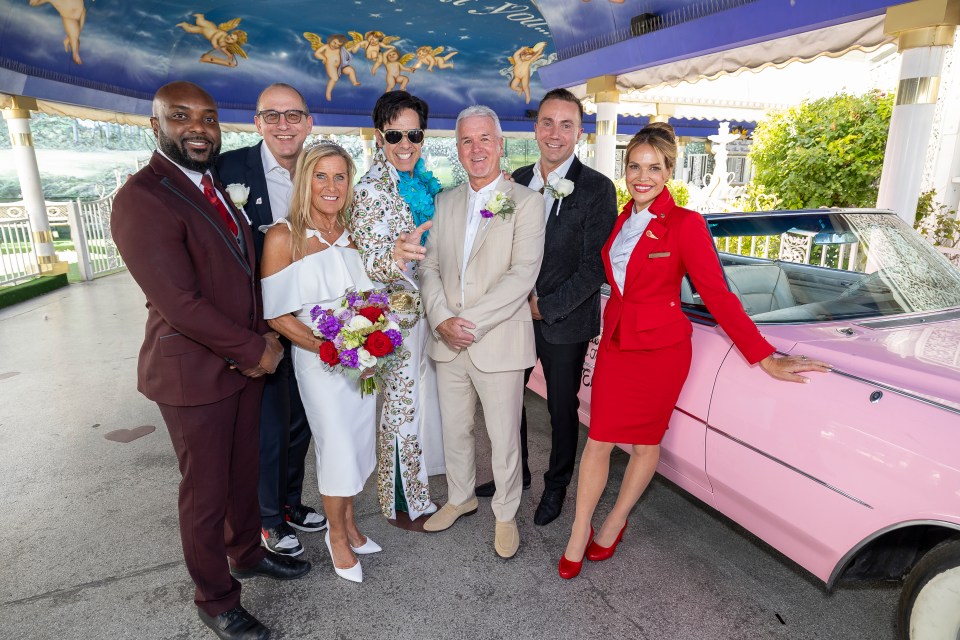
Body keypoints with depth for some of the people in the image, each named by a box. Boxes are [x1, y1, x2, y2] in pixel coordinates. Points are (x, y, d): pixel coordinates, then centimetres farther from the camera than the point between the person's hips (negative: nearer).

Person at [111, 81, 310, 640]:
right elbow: (180, 304, -24)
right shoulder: (142, 199, -18)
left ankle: (247, 552, 46)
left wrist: (265, 338, -1)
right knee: (206, 490, 10)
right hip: (194, 374, -7)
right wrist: (256, 350, -15)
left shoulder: (216, 189, 10)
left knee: (244, 472, 22)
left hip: (245, 362, 7)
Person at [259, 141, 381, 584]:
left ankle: (348, 523, 38)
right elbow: (276, 313, -12)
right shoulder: (283, 237, -12)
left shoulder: (353, 232, 3)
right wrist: (326, 347, -20)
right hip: (318, 360, -5)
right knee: (338, 448, 5)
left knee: (358, 443, 15)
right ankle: (337, 536, 30)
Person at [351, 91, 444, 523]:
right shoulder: (369, 191, -16)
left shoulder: (424, 185, 7)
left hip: (430, 309, 8)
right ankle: (403, 501, 25)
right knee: (403, 405, 4)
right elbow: (367, 264, -22)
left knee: (424, 396, 19)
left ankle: (419, 484, 41)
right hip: (399, 316, -8)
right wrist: (395, 256, -42)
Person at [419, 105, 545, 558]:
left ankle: (505, 514, 31)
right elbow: (429, 267, 6)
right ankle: (460, 498, 41)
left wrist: (472, 322, -19)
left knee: (504, 437, 8)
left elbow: (523, 274, -15)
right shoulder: (445, 202, 11)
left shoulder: (525, 201, -5)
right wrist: (442, 319, -10)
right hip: (448, 342, 5)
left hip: (498, 341, -4)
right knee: (454, 429, 18)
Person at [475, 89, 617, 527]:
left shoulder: (597, 188, -11)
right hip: (515, 314, 5)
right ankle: (515, 473, 40)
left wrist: (547, 307, -17)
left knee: (562, 408, 12)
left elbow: (595, 267, -14)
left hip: (565, 321, -4)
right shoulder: (517, 181, 5)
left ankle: (556, 487, 35)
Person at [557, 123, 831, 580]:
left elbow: (717, 293, -13)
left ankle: (614, 524, 34)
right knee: (598, 438, 6)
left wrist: (764, 356, -16)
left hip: (660, 349, -4)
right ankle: (579, 534, 22)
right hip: (614, 342, 4)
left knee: (646, 442, 12)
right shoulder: (620, 221, 4)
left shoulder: (685, 225, -12)